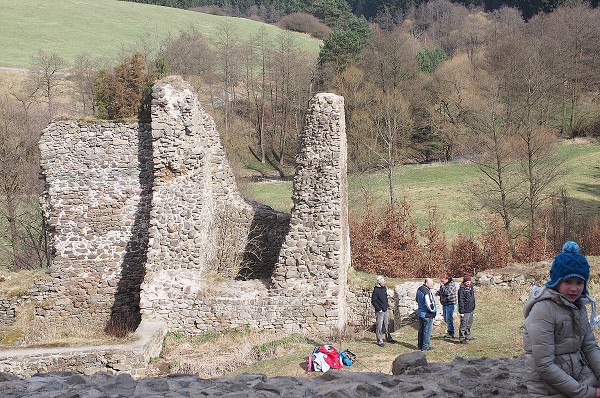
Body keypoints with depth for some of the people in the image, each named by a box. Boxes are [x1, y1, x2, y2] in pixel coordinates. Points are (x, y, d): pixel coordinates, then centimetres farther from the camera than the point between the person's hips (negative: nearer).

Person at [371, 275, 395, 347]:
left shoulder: (384, 288, 8)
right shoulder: (376, 290, -17)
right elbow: (373, 301, -16)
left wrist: (387, 305, 13)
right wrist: (379, 309, -16)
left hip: (385, 310, 8)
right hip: (379, 311, -8)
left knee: (387, 325, 17)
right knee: (379, 326, -1)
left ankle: (388, 338, 31)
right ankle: (379, 341, 6)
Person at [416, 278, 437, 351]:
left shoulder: (419, 289, 5)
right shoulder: (427, 292, -26)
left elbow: (417, 299, 20)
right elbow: (429, 304, -27)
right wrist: (433, 310, -10)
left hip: (420, 313, 9)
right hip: (427, 314, -9)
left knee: (421, 330, 18)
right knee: (427, 331, 2)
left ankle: (420, 345, 27)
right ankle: (425, 347, 7)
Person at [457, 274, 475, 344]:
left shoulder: (471, 287, 7)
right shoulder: (462, 290, -19)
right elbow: (461, 301, -20)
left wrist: (473, 306, 23)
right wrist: (461, 311, -21)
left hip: (471, 309, 9)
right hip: (465, 311, -9)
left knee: (469, 323, 21)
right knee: (463, 324, -7)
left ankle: (468, 336, 35)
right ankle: (462, 338, -4)